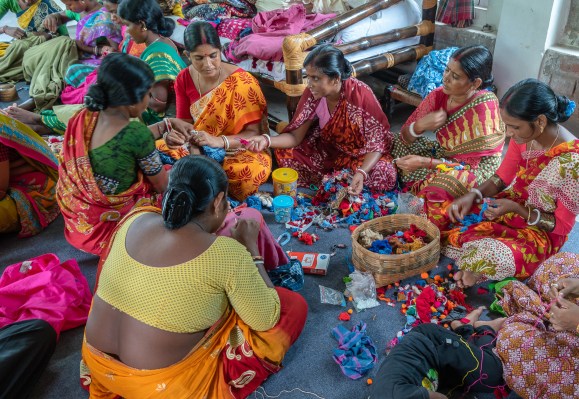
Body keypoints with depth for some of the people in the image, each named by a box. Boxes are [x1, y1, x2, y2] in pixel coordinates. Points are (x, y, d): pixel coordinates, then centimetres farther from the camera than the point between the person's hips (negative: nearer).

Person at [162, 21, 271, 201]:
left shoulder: (241, 82, -17)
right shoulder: (183, 79, -3)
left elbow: (254, 132, -16)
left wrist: (219, 141, -33)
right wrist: (178, 135, -24)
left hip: (237, 150, -3)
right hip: (199, 149, 4)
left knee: (256, 170, -37)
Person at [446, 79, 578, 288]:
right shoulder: (525, 135, -11)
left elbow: (562, 225, -17)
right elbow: (501, 178, 2)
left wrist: (516, 208, -29)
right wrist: (473, 194, -17)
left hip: (542, 231, -6)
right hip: (512, 203, 6)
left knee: (486, 257, -34)